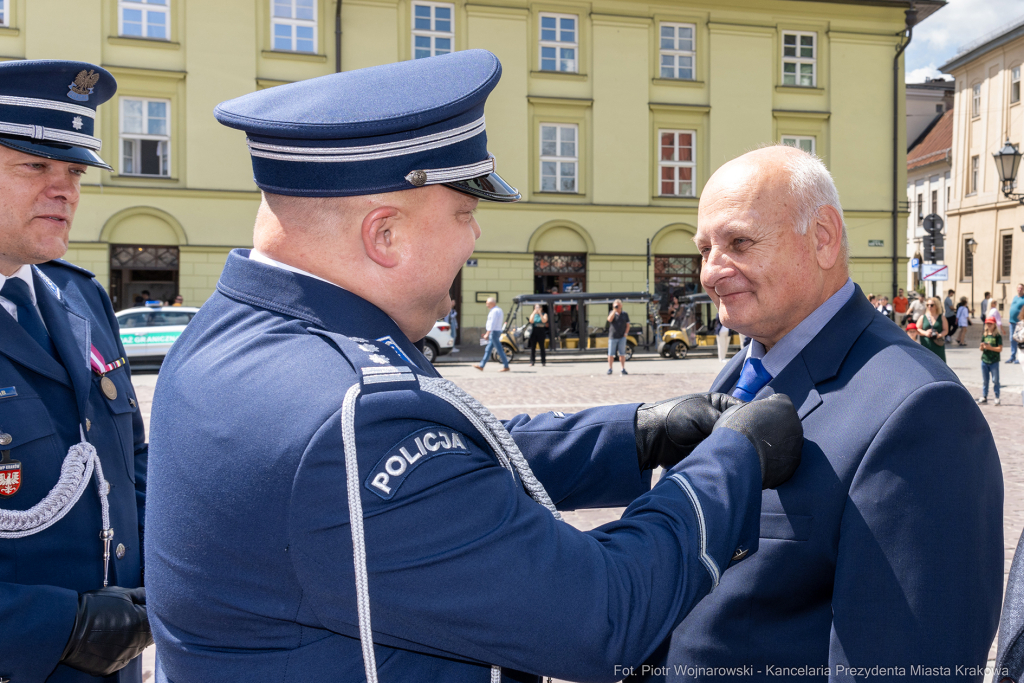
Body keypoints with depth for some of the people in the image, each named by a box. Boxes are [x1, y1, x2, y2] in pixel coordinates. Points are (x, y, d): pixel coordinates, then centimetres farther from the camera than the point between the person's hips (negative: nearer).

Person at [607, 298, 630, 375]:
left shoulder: (625, 314, 7)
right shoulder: (611, 312, 3)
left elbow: (627, 325, 10)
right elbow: (609, 319, -18)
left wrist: (626, 333, -4)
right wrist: (614, 310, -19)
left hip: (622, 337, 1)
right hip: (612, 337, -1)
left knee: (622, 354, 2)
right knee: (611, 354, 1)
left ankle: (623, 369, 7)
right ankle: (610, 369, 9)